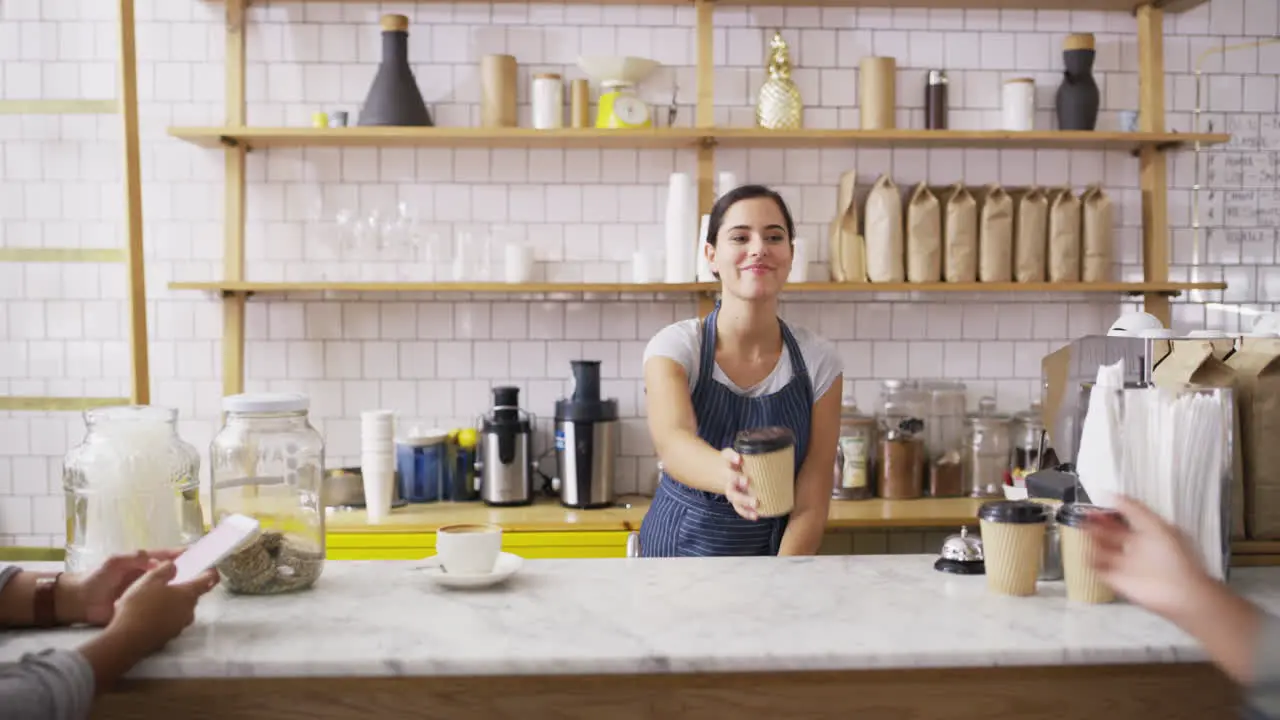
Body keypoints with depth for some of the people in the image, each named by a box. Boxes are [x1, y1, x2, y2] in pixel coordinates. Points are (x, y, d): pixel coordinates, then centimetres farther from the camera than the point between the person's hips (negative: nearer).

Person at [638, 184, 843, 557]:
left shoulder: (818, 359, -3)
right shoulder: (675, 347, -8)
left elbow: (811, 502, -4)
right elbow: (672, 440, -27)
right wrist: (727, 475, -46)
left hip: (777, 557, 0)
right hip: (679, 549, 0)